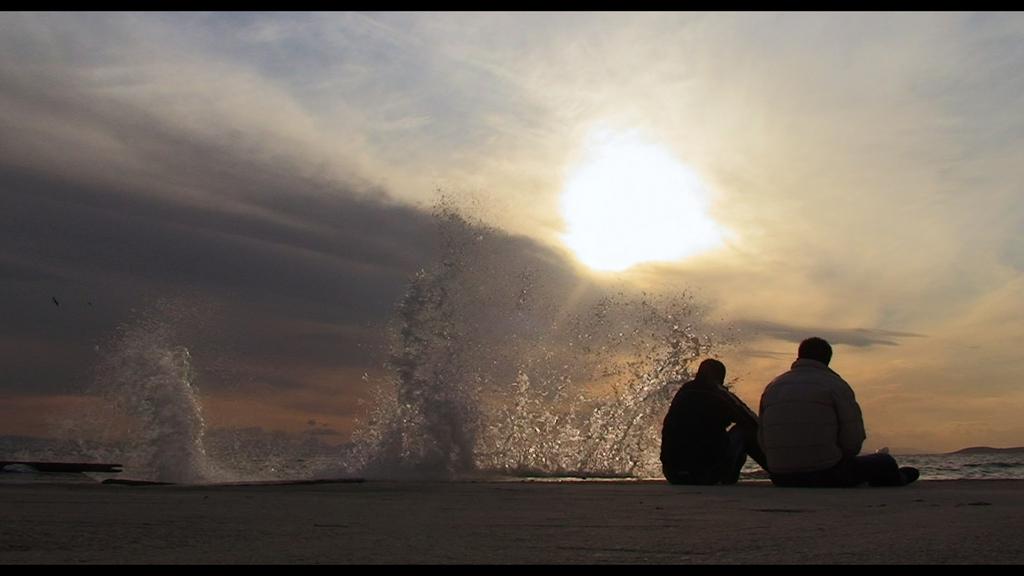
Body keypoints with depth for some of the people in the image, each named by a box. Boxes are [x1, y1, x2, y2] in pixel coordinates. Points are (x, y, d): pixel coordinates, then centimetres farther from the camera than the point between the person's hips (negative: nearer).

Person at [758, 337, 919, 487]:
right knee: (885, 463, 21)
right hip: (826, 474, -5)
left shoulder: (772, 387, 9)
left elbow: (764, 442, 9)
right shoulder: (835, 385, -4)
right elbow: (853, 438, -8)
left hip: (781, 479, 5)